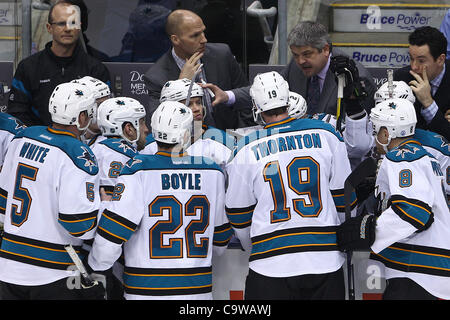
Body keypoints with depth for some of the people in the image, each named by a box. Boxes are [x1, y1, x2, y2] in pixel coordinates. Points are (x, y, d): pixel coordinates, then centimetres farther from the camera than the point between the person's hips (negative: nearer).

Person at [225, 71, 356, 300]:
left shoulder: (247, 150, -2)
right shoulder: (326, 135, 2)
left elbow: (239, 217, 7)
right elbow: (344, 199, 8)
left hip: (271, 266, -2)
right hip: (325, 262, 2)